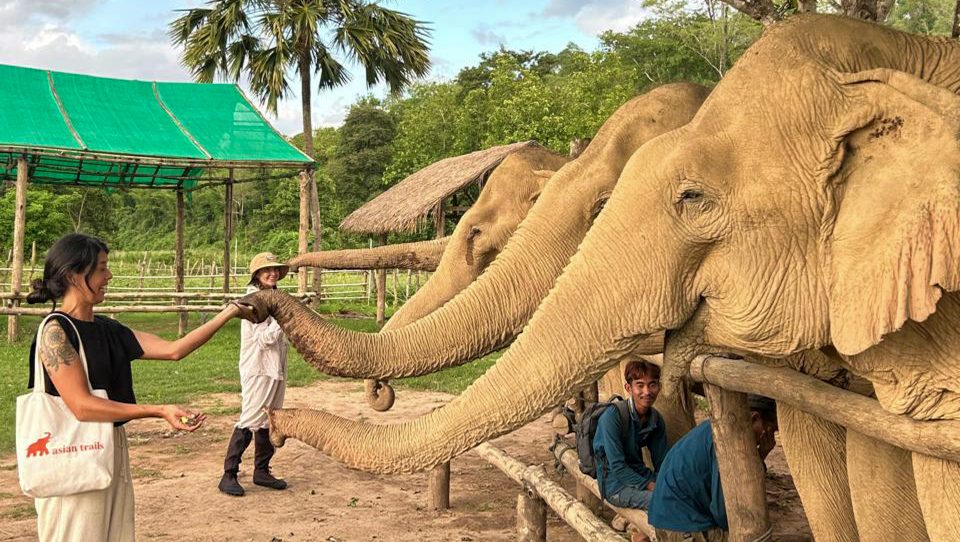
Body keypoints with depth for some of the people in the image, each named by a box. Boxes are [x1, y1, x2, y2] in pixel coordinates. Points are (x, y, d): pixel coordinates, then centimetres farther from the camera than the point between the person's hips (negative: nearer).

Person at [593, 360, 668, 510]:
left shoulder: (656, 420, 2)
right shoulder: (613, 416, -19)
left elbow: (661, 463, 7)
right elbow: (617, 467, -21)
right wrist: (651, 486, -26)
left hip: (640, 475, 7)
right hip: (615, 483, -7)